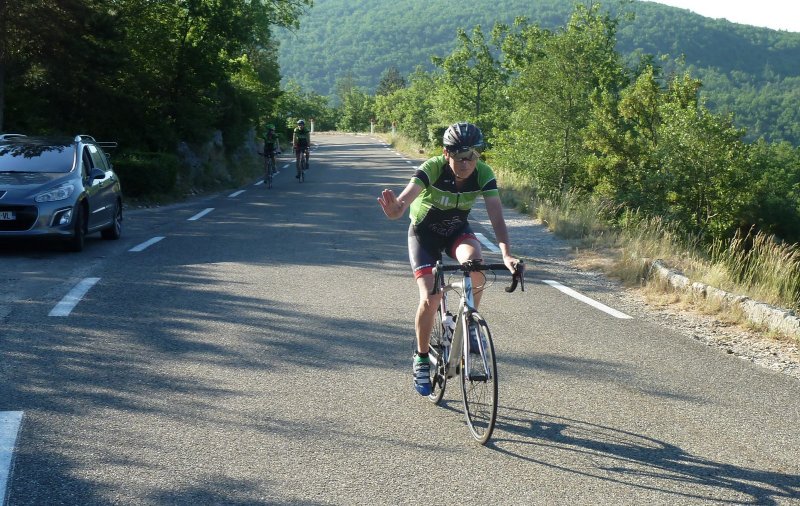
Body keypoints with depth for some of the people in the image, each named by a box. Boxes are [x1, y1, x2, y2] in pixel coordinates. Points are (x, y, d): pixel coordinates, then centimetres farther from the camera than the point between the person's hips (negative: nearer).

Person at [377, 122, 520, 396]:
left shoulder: (484, 175, -23)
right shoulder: (432, 169, -31)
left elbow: (496, 217, -29)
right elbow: (404, 199, -45)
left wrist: (506, 254, -46)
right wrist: (394, 209, -70)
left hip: (457, 230, 2)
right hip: (424, 232, -2)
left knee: (474, 261, -32)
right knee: (430, 299, -16)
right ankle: (421, 358, 7)